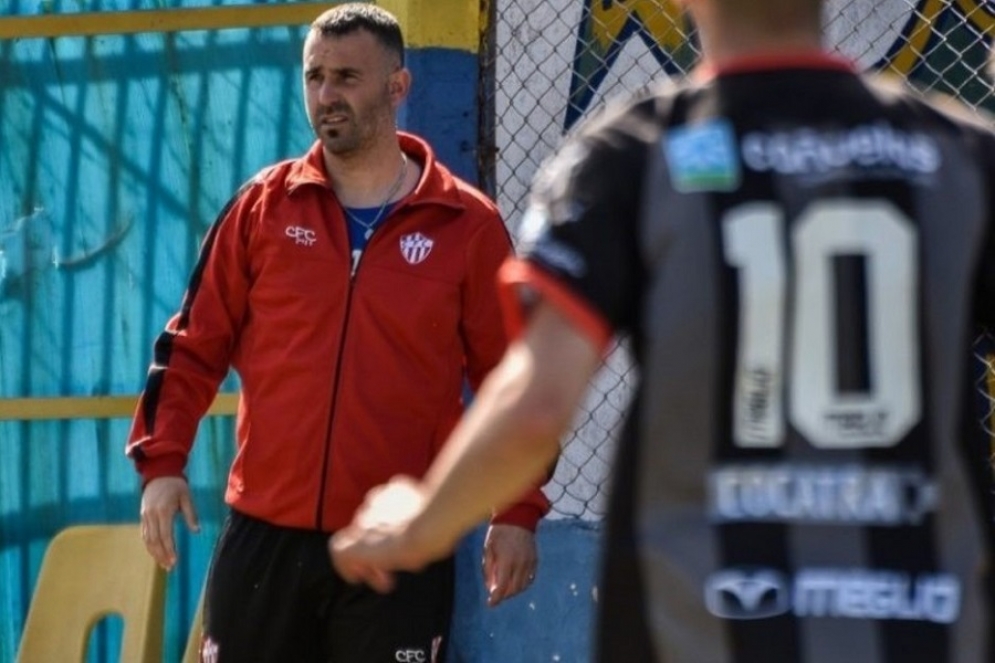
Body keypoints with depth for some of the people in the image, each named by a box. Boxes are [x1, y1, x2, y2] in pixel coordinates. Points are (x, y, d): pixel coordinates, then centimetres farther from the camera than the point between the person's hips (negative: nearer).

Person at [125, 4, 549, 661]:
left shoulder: (468, 225, 1)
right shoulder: (265, 205, 6)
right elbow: (195, 345, 10)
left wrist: (517, 510, -2)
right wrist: (162, 461, 0)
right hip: (265, 534, 2)